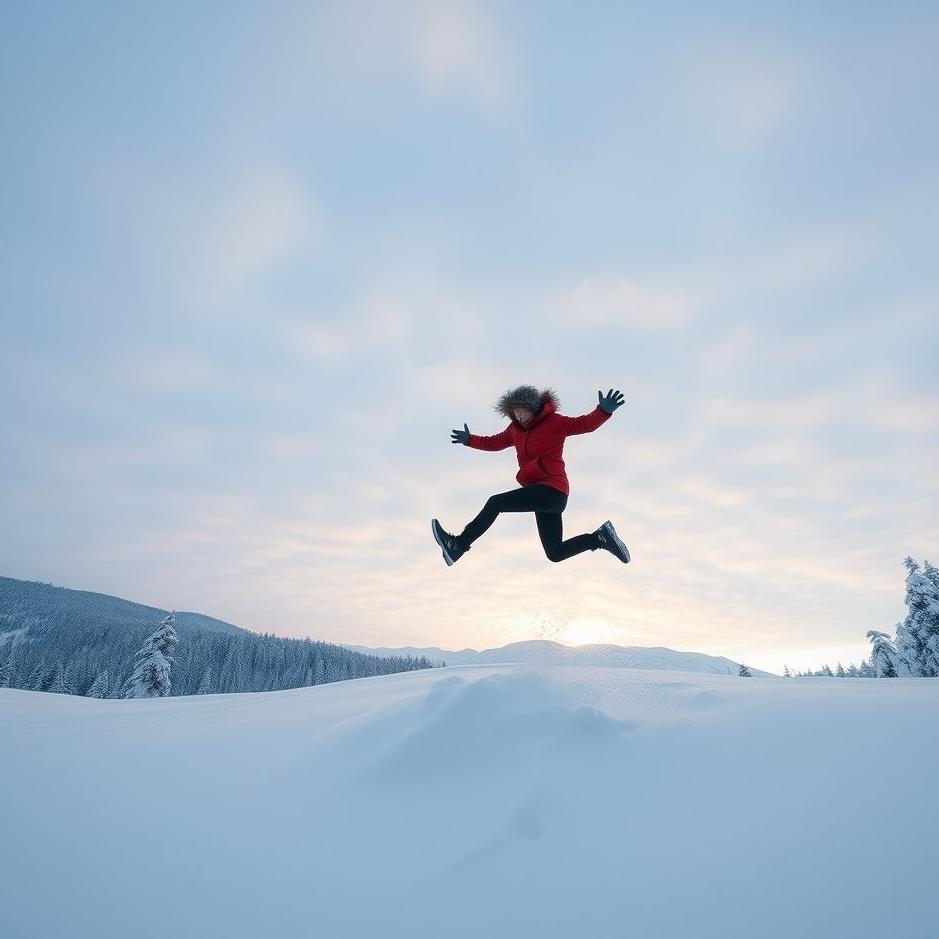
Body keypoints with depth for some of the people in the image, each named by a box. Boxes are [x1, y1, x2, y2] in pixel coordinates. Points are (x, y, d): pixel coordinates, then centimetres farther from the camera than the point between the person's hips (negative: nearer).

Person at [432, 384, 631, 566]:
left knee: (495, 502, -15)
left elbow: (586, 424, -15)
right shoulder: (515, 429, 15)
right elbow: (494, 443, 30)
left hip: (552, 490, -9)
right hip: (543, 496, 9)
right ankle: (600, 537, 16)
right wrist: (469, 440, 24)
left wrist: (603, 410, -33)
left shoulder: (554, 422, -4)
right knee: (555, 554, 10)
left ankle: (459, 545, -9)